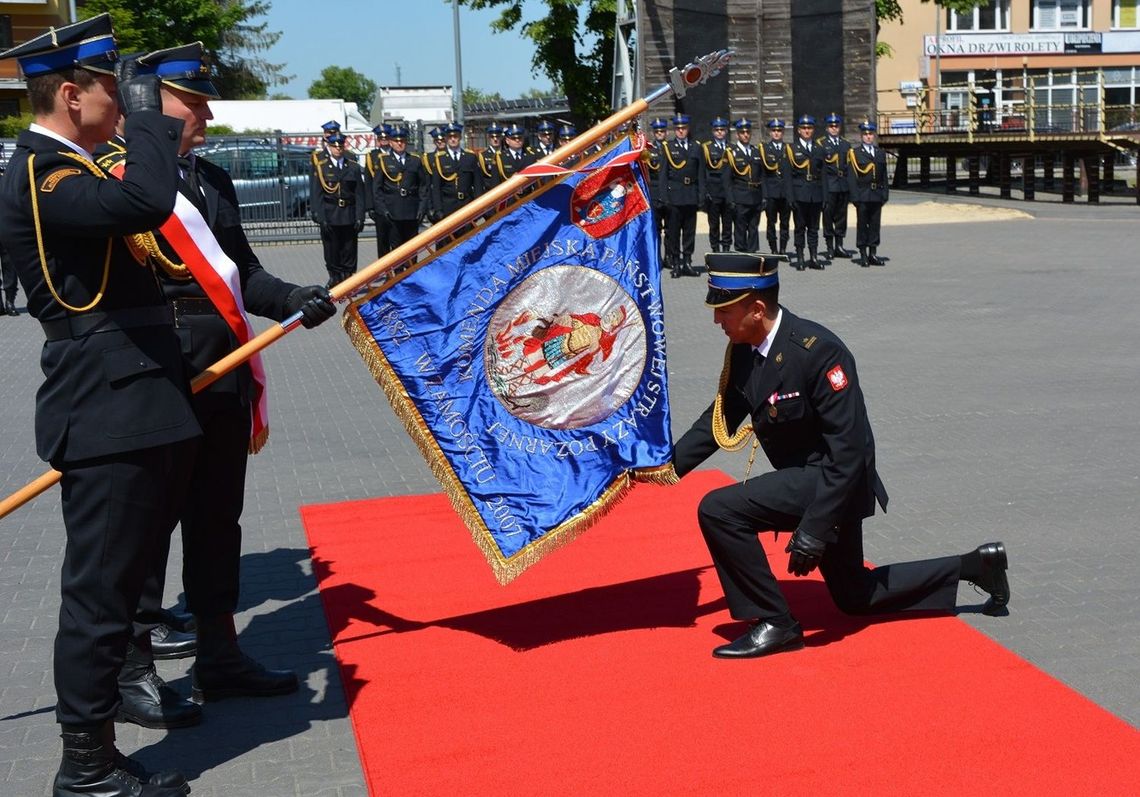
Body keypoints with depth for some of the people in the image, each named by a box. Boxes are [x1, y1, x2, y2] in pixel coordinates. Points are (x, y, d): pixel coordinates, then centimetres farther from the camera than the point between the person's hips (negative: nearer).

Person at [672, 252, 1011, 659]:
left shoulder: (817, 350, -27)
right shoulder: (743, 350, -3)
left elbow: (849, 449, -27)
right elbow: (720, 418, 7)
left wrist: (813, 530, -30)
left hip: (834, 479, -9)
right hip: (803, 476, 9)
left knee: (718, 509, -23)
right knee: (854, 597, 23)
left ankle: (774, 623, -10)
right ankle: (974, 566, 34)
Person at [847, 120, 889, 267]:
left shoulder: (880, 153, 14)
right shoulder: (854, 153, 0)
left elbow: (884, 176, 14)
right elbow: (851, 176, -5)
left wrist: (885, 194, 7)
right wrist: (854, 196, -12)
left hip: (877, 195, 4)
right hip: (862, 194, -4)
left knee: (875, 224, 7)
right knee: (862, 224, 0)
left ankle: (873, 254, 13)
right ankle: (863, 255, 5)